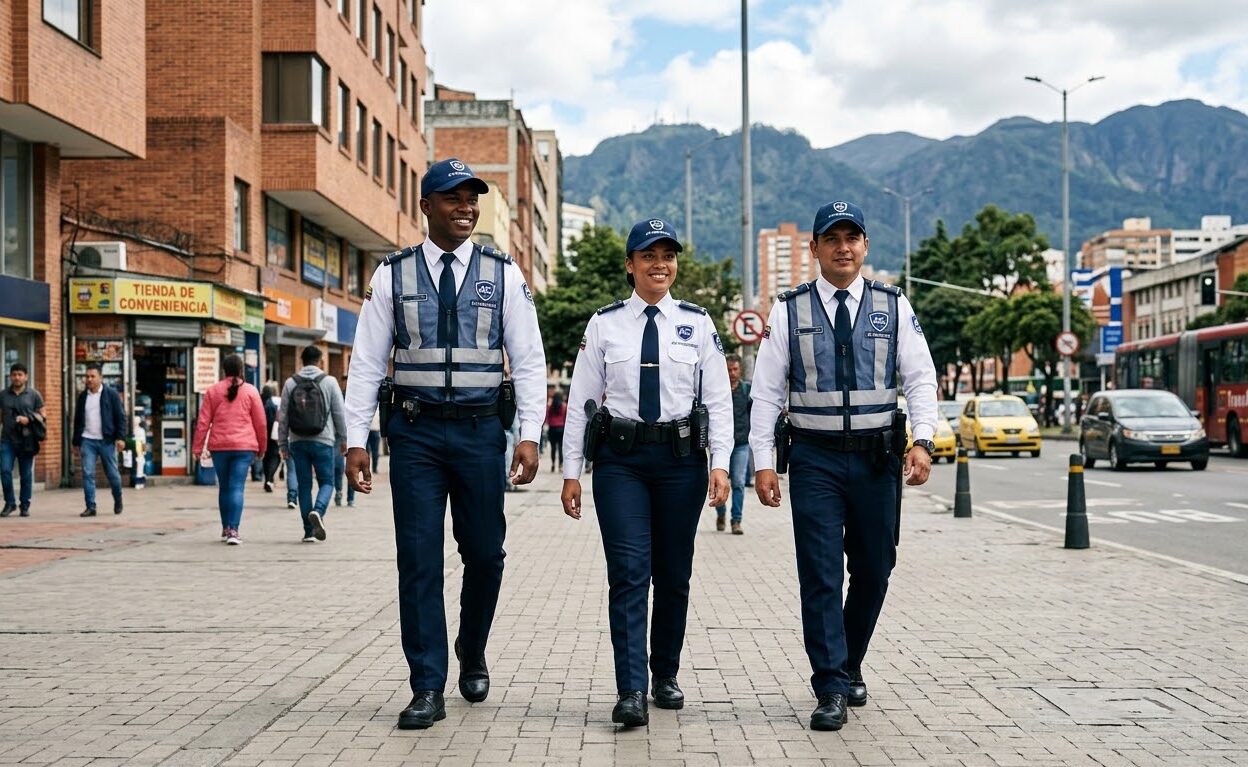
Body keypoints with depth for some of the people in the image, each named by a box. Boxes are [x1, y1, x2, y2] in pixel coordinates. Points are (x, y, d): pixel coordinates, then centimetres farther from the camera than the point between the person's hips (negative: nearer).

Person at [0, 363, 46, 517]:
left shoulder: (34, 395, 5)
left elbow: (42, 416, 5)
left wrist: (29, 419, -12)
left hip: (27, 441, -1)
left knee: (26, 474, 3)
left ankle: (25, 506, 14)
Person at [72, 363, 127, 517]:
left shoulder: (111, 394, -1)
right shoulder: (82, 396, 10)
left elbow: (121, 417, -3)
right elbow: (78, 420, 16)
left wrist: (120, 437, -13)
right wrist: (76, 442, 14)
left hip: (107, 441, -3)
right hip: (87, 441, 3)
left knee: (112, 473, 5)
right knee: (87, 474, -5)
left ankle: (118, 500, 28)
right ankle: (90, 507, -2)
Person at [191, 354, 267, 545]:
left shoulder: (213, 391, 4)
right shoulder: (250, 391, 1)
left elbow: (203, 421, 3)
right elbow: (260, 422, 3)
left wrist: (197, 447, 7)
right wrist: (262, 447, 14)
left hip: (219, 446, 2)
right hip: (244, 446, -2)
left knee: (224, 487, 15)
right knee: (237, 488, -4)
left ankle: (226, 528, 24)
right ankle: (233, 530, -14)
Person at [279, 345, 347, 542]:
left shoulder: (290, 383, 5)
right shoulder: (329, 381, -1)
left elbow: (283, 416, 5)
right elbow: (339, 413, 0)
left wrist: (283, 443, 11)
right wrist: (343, 439, 10)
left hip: (297, 441, 2)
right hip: (323, 441, -2)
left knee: (304, 484, 8)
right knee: (326, 481, 7)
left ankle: (309, 531, 7)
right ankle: (318, 511, -22)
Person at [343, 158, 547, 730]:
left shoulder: (503, 273, 4)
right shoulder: (393, 275, 4)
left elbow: (528, 361, 2)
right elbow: (366, 362, 5)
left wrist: (529, 435, -7)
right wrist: (356, 440, -2)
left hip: (481, 428, 1)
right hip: (415, 430, 0)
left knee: (484, 552, 8)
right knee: (419, 560, 0)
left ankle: (472, 655, 34)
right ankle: (427, 689, 8)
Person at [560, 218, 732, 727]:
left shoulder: (697, 324, 7)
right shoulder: (604, 324, 5)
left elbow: (718, 400, 4)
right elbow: (580, 399, 5)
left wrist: (720, 463, -7)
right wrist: (571, 472, 0)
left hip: (681, 457, 1)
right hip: (620, 458, -1)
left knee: (674, 574, 9)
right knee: (629, 573, -10)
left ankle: (666, 676, 26)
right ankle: (631, 692, -10)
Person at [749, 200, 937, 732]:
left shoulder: (894, 307, 5)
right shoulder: (789, 310, 2)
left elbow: (920, 379, 3)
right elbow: (767, 392, 2)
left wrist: (922, 440, -11)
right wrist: (763, 462, -4)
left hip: (878, 457, 2)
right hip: (815, 458, -2)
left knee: (873, 571, 11)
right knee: (820, 575, -4)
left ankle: (849, 665, 32)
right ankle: (831, 690, 3)